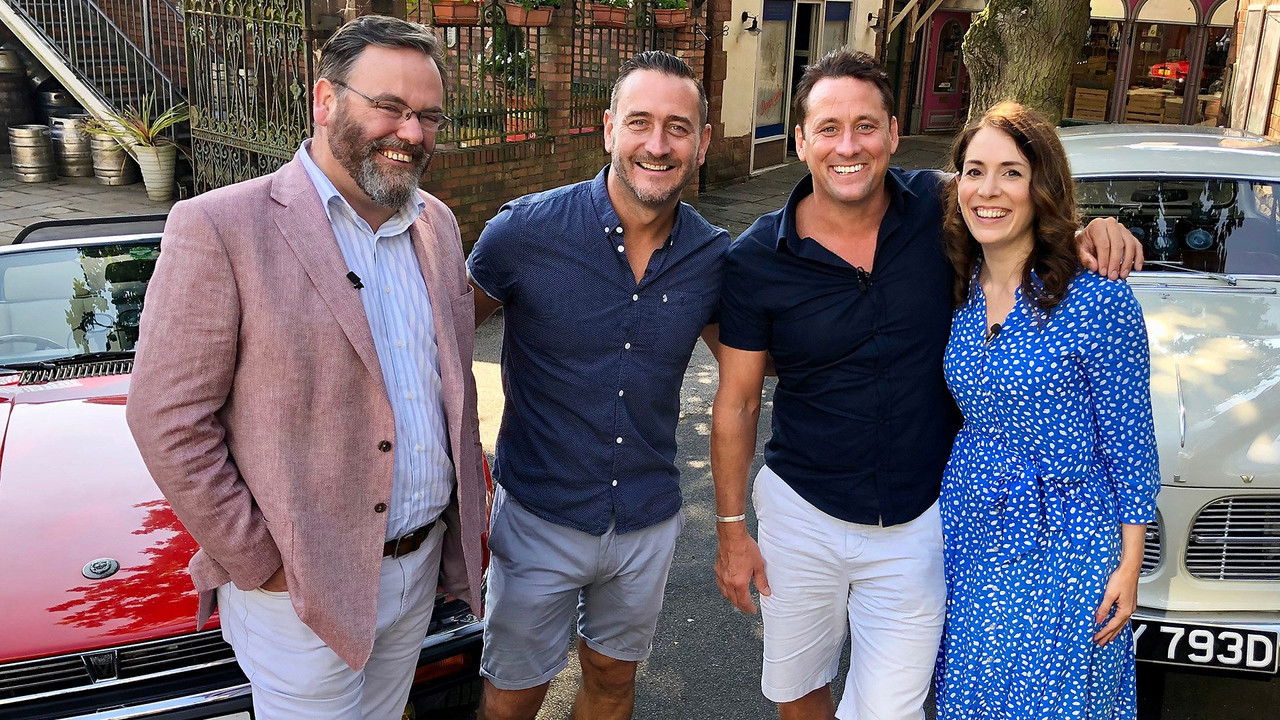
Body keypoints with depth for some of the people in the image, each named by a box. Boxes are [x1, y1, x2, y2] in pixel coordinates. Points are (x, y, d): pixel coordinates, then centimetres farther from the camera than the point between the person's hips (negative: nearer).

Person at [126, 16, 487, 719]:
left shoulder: (438, 225, 5)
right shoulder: (219, 227, -15)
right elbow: (168, 418, -15)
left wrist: (464, 511, 9)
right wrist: (263, 564, -14)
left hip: (422, 562, 6)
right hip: (302, 585, -6)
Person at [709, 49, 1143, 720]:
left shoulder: (939, 206, -10)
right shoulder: (755, 260, -12)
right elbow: (736, 402, -4)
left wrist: (1090, 231, -11)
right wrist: (731, 528, -1)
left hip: (917, 525, 0)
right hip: (800, 514, 1)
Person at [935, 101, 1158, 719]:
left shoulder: (1098, 301, -18)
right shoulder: (959, 292, -1)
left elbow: (1130, 441, -11)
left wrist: (1129, 565, -9)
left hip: (1063, 547, -5)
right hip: (968, 529, 5)